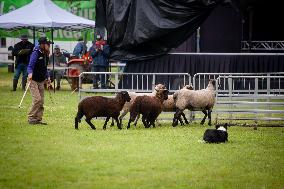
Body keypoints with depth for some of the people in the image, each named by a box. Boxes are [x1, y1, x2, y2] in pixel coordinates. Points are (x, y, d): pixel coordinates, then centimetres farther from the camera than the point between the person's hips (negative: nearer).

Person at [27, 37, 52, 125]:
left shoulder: (45, 54, 7)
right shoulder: (36, 53, -15)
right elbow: (30, 66, -20)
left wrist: (48, 77, 14)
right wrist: (30, 73, -39)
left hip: (41, 81, 8)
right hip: (33, 80, -8)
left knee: (41, 101, 6)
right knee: (37, 99, -16)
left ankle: (38, 119, 13)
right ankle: (31, 118, -6)